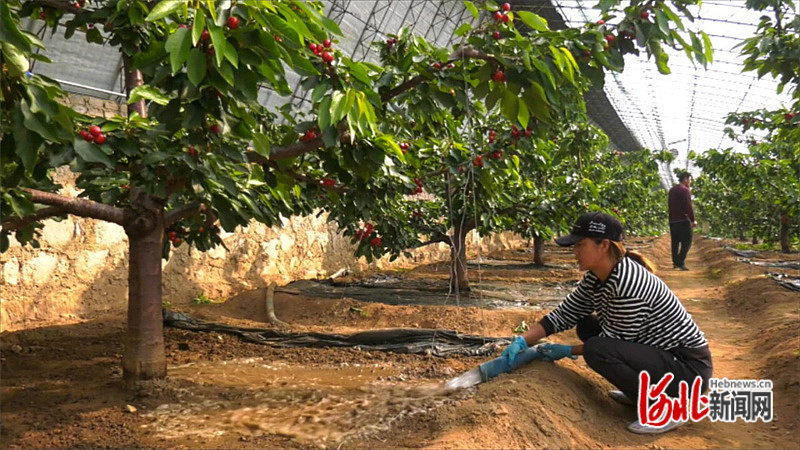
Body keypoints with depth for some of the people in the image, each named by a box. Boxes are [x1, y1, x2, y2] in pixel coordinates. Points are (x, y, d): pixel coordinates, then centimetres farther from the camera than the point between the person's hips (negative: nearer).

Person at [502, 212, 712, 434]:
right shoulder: (596, 278, 1)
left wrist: (568, 351, -7)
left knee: (595, 349, -26)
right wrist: (522, 341, -4)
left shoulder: (627, 282, -27)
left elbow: (614, 341, -18)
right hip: (655, 350, 9)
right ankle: (641, 390, 15)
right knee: (586, 326, 9)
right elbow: (564, 313, 5)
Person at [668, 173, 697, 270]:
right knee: (686, 241, -5)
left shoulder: (672, 190, 15)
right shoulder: (685, 190, -10)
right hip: (683, 220, -8)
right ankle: (680, 262, -14)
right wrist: (693, 220, -13)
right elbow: (688, 206, -17)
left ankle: (675, 262, 17)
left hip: (672, 220, 8)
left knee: (675, 241, 14)